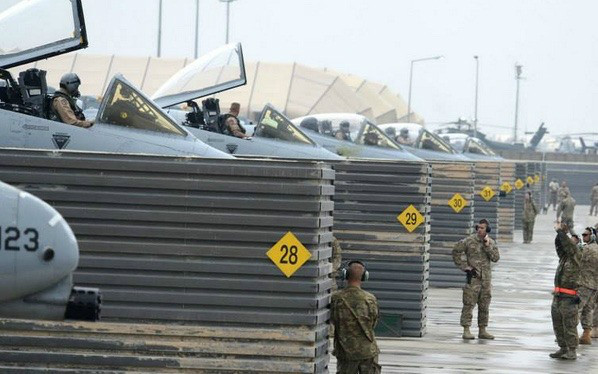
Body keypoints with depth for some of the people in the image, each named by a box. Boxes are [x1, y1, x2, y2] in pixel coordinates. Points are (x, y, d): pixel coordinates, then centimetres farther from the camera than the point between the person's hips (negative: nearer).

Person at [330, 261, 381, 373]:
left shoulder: (336, 298, -10)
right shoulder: (370, 299, -10)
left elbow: (333, 320, 2)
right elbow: (373, 323, 1)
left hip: (345, 351, 1)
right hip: (367, 350, -1)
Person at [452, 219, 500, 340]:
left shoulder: (491, 242, 8)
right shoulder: (469, 241, -5)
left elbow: (496, 258, 0)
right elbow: (456, 251, 0)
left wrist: (487, 246, -12)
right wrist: (464, 267, -5)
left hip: (486, 278, 5)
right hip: (473, 277, -5)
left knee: (484, 306, 10)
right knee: (469, 304, -7)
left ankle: (482, 331, 17)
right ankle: (466, 331, -6)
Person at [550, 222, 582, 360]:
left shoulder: (575, 258, -5)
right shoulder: (563, 257, 15)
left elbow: (568, 244, -16)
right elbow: (558, 244, 13)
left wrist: (561, 232, -10)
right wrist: (559, 232, -1)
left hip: (568, 298, -8)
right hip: (557, 297, 8)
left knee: (569, 326, -6)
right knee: (558, 326, 12)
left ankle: (572, 352, -3)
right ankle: (563, 349, 20)